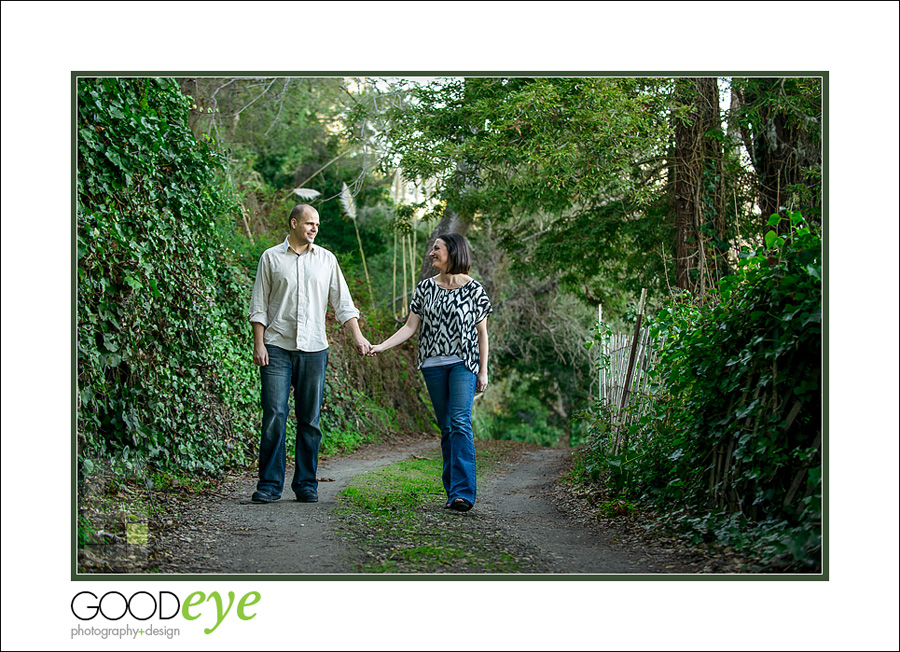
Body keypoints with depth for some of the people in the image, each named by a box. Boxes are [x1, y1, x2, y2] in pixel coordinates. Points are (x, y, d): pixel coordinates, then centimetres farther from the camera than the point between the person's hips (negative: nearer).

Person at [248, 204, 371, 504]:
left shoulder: (327, 259, 12)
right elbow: (259, 304, 5)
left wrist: (357, 336, -1)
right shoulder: (271, 257, 6)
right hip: (277, 347, -2)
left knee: (310, 420, 3)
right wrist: (258, 343, -3)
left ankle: (306, 484, 11)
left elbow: (342, 302, 11)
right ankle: (269, 485, 1)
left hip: (314, 348, 2)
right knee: (274, 417, -6)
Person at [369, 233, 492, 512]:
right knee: (446, 427, 5)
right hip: (433, 364, 4)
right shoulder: (426, 287, 9)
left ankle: (463, 492, -19)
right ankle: (453, 492, 10)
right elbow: (410, 327, 7)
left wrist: (483, 371, 0)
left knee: (460, 422, -16)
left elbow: (482, 332, 4)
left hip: (463, 363, -4)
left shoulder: (473, 289, 0)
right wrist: (380, 346, -5)